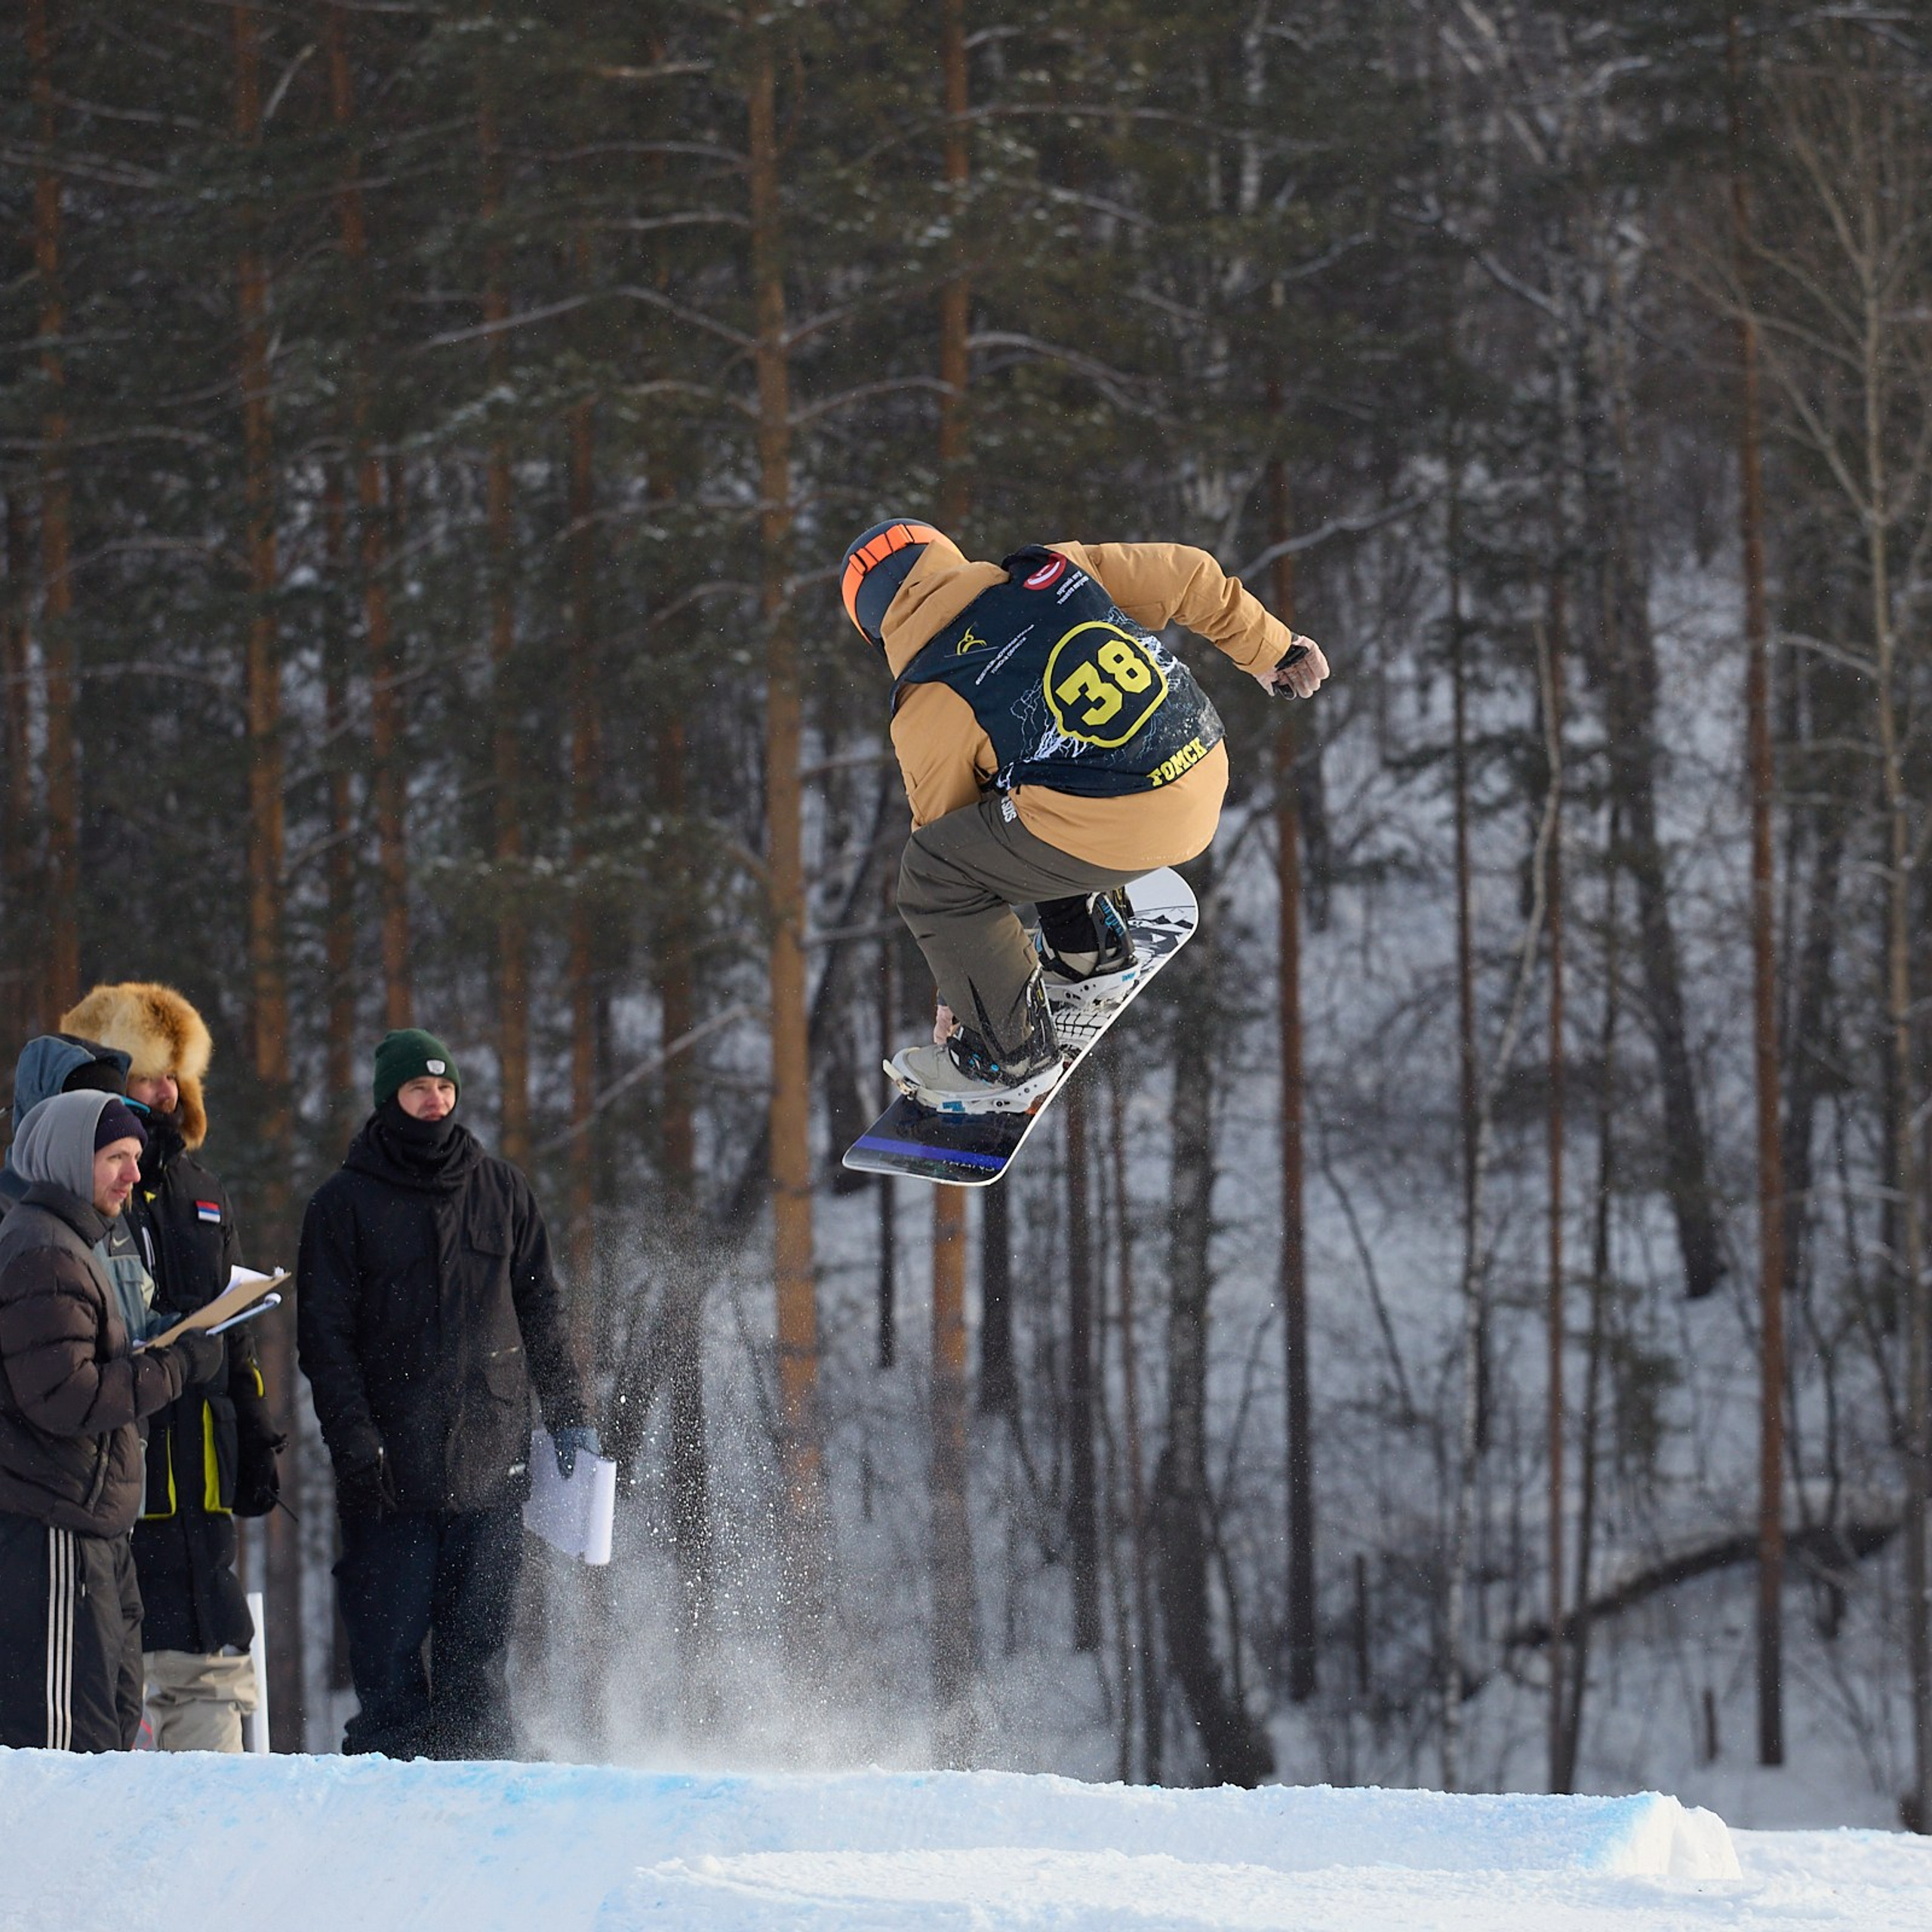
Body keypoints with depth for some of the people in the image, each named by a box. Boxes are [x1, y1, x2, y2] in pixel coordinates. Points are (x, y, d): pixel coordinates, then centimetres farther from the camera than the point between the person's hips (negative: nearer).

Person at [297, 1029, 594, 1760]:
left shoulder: (500, 1190, 11)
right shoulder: (344, 1203, 3)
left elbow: (541, 1311, 18)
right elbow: (325, 1335, -1)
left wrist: (569, 1419, 12)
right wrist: (355, 1442, -12)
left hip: (491, 1461, 2)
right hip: (393, 1471, -2)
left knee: (477, 1647, 2)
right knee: (390, 1645, -5)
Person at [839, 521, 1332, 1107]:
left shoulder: (929, 709, 2)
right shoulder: (1052, 573, 12)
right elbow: (1188, 577, 16)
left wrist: (959, 990, 23)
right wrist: (1269, 647, 31)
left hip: (1113, 828, -7)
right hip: (1206, 781, 7)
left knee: (930, 873, 4)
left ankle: (1007, 1055, 10)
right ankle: (1090, 952, 38)